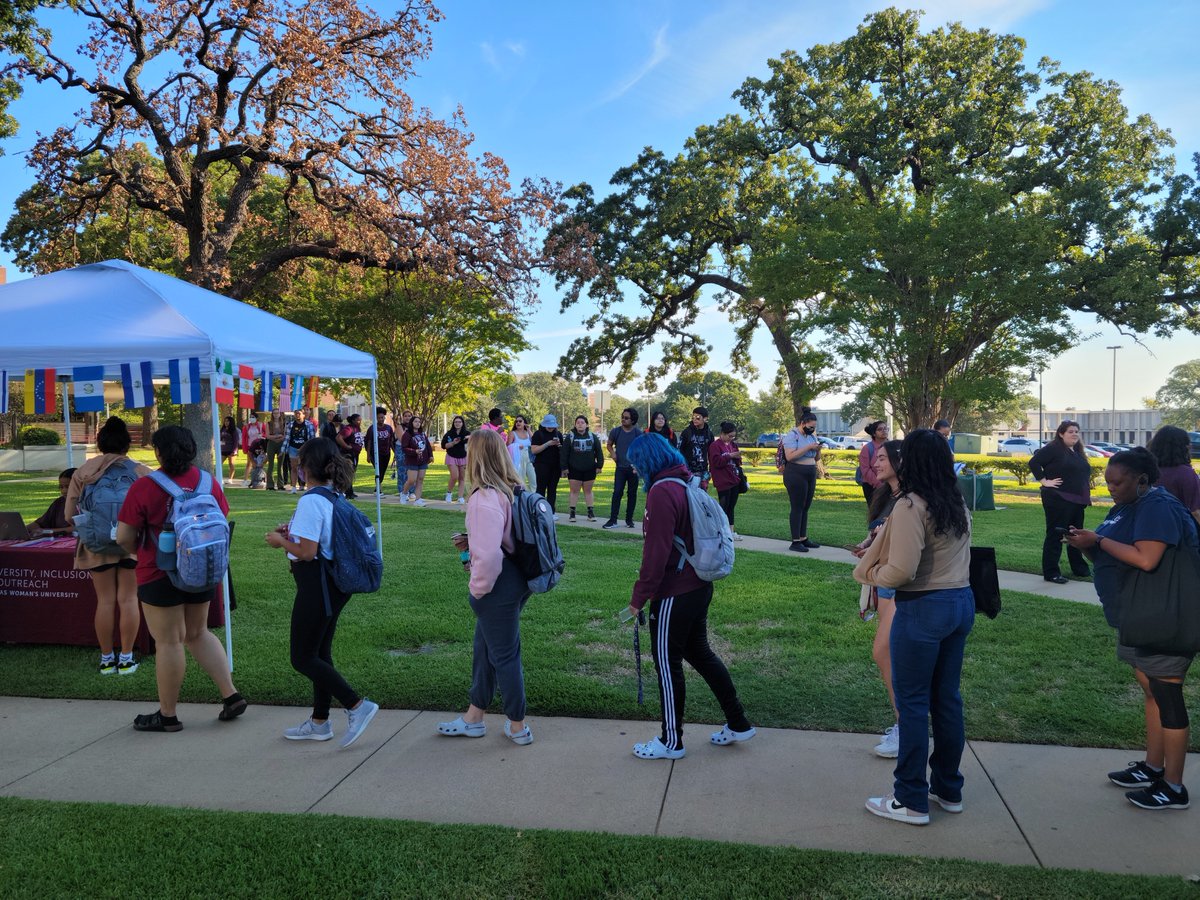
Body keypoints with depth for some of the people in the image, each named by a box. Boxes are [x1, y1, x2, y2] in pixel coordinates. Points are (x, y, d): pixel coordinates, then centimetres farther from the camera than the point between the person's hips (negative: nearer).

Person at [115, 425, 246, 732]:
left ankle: (167, 715, 18)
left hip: (161, 574, -5)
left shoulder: (144, 487, -15)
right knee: (198, 633, 20)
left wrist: (141, 552, 9)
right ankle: (230, 695, 14)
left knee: (168, 641, 5)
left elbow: (124, 537, -12)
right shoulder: (208, 482, -1)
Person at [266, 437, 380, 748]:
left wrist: (280, 541, -7)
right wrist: (294, 531, 13)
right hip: (334, 584, 9)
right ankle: (319, 722, 28)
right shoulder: (336, 496, 8)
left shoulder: (311, 500, -20)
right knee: (320, 653, 18)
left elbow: (307, 551, -24)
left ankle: (357, 705, -3)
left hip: (316, 585, -9)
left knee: (303, 658, 1)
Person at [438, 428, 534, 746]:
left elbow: (489, 555, -29)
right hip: (515, 579, 10)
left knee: (503, 655, 7)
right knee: (485, 648, 21)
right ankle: (474, 717, 35)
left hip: (499, 587, -10)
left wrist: (478, 588, -13)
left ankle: (518, 726, 22)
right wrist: (472, 541, 9)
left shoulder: (484, 497, -24)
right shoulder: (511, 490, 5)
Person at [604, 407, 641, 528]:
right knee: (617, 493, -7)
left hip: (634, 468, 0)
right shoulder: (616, 431, 0)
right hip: (620, 468, 0)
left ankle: (629, 520, 18)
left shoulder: (637, 433, -3)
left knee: (632, 494, 8)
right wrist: (612, 453, -5)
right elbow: (609, 445, 14)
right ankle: (613, 520, -3)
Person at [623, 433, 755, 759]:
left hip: (674, 594, -9)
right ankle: (738, 724, 30)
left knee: (667, 662, 5)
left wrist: (639, 597, -16)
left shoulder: (662, 492, -20)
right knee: (698, 651, 21)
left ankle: (671, 741, 19)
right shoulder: (688, 483, 8)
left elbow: (656, 552, -23)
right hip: (699, 586, 9)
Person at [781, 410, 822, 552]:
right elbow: (789, 456, -22)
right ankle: (795, 542, -3)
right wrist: (808, 447, -21)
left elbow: (816, 458, 19)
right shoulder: (792, 435, -10)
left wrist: (818, 449, -3)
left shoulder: (812, 436, 15)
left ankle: (803, 538, 16)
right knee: (797, 507, -6)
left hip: (811, 474, 8)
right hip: (796, 474, -8)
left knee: (805, 507, 10)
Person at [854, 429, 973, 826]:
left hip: (923, 609, -8)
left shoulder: (910, 506, -18)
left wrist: (873, 573, -3)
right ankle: (948, 789, 30)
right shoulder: (958, 505, 7)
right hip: (962, 601, 8)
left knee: (912, 702, 3)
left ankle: (911, 801, 13)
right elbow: (952, 555, 11)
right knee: (947, 697, 17)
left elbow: (901, 570, -23)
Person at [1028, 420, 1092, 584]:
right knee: (1055, 535, -5)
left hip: (1077, 501, 8)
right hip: (1058, 501, -8)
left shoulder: (1078, 452, 17)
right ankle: (1050, 572, -2)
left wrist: (1087, 495, 17)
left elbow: (1084, 475, 26)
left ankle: (1079, 568, 27)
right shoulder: (1054, 448, -8)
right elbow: (1034, 462, -16)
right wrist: (1044, 481, -17)